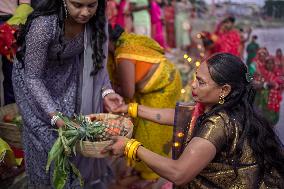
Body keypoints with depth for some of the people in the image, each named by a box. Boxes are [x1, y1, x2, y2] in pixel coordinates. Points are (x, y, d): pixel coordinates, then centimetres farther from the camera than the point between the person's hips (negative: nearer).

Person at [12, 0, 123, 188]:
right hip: (35, 76, -4)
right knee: (48, 136, -3)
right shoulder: (44, 24, -38)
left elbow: (97, 58, -9)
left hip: (68, 73, 4)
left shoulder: (97, 17, -23)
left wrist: (105, 91, -24)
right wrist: (55, 116, -37)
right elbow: (33, 77, -29)